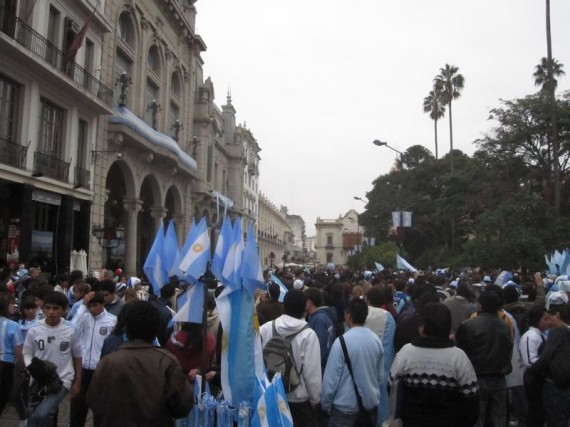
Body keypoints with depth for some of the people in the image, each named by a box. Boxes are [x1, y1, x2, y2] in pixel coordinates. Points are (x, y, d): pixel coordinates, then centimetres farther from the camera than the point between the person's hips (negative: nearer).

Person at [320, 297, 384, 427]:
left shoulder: (342, 341, -20)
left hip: (346, 407, -5)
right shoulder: (376, 339, -4)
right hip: (371, 404, 5)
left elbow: (331, 377, -16)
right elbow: (381, 375, 6)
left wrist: (326, 405, -1)